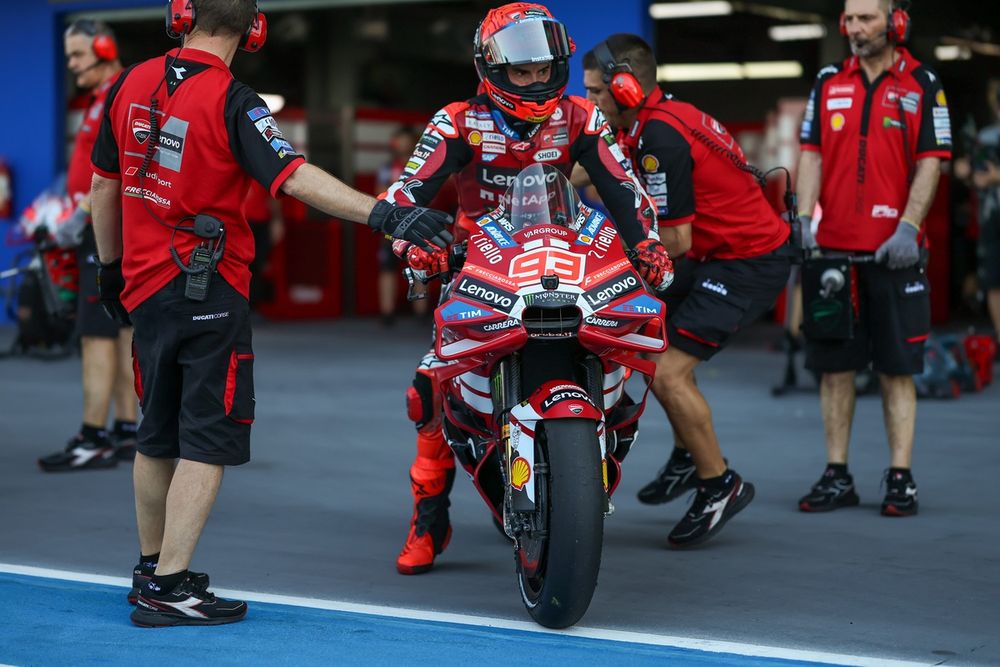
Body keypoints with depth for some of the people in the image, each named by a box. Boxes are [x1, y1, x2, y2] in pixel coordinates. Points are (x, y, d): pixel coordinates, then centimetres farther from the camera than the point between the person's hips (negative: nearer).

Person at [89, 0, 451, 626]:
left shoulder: (131, 85, 5)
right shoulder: (232, 102, -14)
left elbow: (104, 185, 13)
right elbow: (295, 177, -26)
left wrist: (111, 266, 25)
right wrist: (383, 213, -31)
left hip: (145, 285, 7)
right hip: (209, 289, -7)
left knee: (160, 435, 18)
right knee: (208, 439, -2)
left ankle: (151, 568, 29)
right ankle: (169, 587, -6)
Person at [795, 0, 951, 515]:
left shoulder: (923, 85, 2)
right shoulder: (828, 82, 11)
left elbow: (930, 162, -3)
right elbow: (811, 155, 8)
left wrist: (908, 227, -14)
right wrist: (803, 218, -5)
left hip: (893, 249, -3)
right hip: (833, 245, 3)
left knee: (897, 367, 0)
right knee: (833, 364, 5)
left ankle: (900, 478, 5)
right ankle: (837, 476, 12)